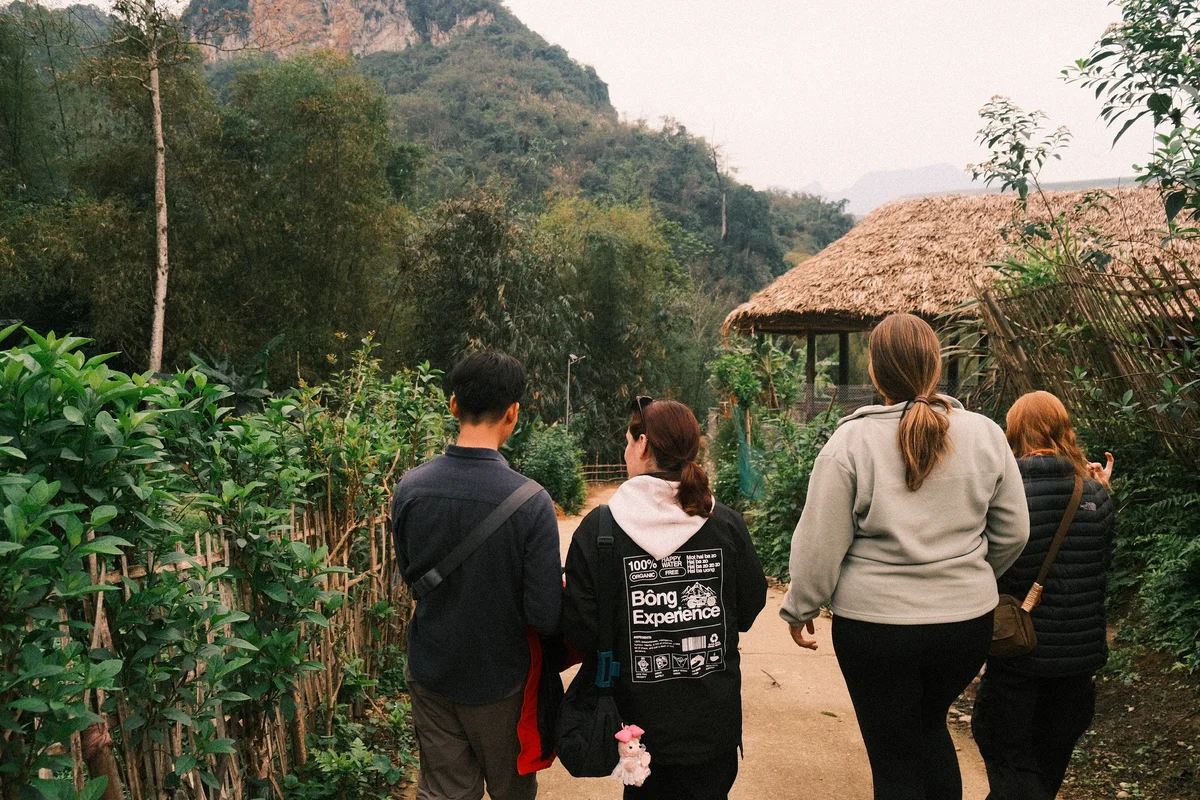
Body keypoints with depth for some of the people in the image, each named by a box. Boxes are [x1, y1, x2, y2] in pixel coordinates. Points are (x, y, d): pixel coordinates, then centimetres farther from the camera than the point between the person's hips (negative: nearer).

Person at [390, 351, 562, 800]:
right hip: (500, 678, -3)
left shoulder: (410, 488, -12)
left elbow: (410, 577, 4)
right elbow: (545, 617, -21)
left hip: (431, 673, 3)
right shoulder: (530, 501, -24)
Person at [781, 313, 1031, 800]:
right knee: (930, 725, 29)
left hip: (875, 625, -4)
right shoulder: (985, 435, -2)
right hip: (967, 620, 4)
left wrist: (799, 609, 5)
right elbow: (1013, 532, 7)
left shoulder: (851, 440, -12)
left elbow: (820, 543, -10)